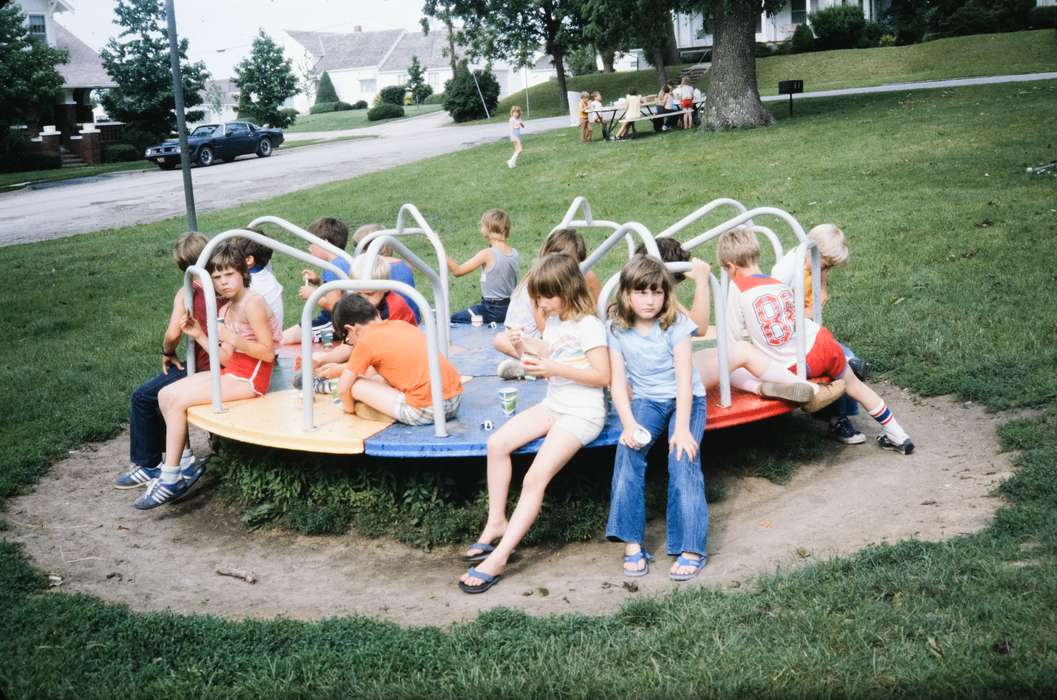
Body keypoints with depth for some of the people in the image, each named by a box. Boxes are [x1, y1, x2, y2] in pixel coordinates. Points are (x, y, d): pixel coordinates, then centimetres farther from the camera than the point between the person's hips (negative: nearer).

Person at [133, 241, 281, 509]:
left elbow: (268, 353, -19)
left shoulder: (252, 303, -14)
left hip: (249, 379, -9)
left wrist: (233, 338, -26)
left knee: (178, 401, -16)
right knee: (166, 395, 2)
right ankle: (178, 466, 7)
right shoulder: (226, 310, 14)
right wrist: (199, 335, -1)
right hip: (232, 373, 9)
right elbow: (227, 360, 7)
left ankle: (171, 479, -7)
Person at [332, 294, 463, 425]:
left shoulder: (366, 342, -3)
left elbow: (343, 388, -1)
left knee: (356, 386, -1)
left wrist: (350, 408, 19)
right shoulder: (401, 324, 16)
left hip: (425, 411, -8)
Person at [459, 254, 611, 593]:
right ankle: (497, 522, -1)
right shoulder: (553, 320, 11)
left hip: (582, 414, -9)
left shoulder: (588, 325, -14)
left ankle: (497, 559, -23)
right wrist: (527, 348, 0)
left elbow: (603, 376, -19)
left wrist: (553, 367, -24)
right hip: (552, 405, 9)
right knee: (497, 442, -12)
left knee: (535, 477, -22)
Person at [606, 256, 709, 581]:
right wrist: (629, 424, -21)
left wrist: (682, 428, -23)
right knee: (628, 452, -25)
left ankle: (690, 549, -22)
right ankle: (632, 544, -23)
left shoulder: (676, 325, -10)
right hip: (646, 401, 2)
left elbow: (684, 379, -14)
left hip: (685, 400, -2)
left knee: (683, 461, -24)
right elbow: (618, 383, -5)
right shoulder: (618, 330, -3)